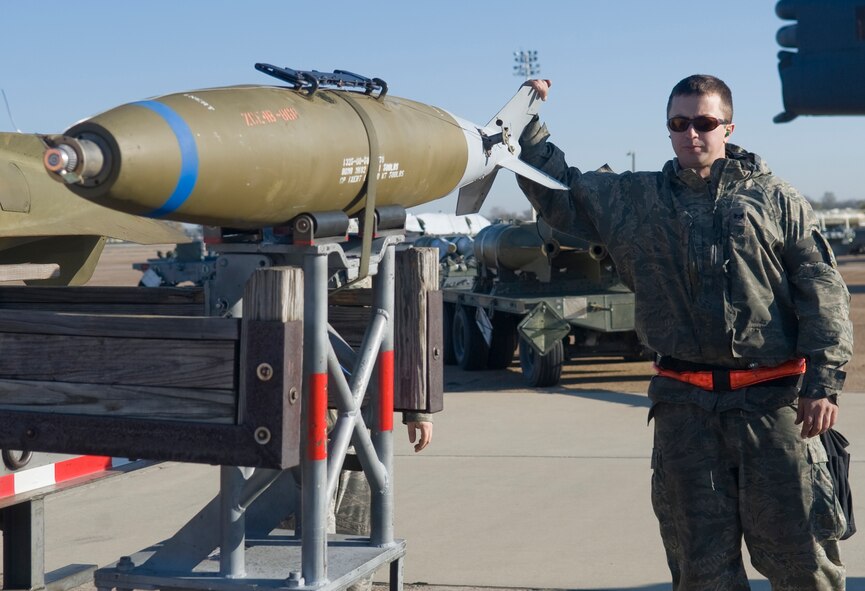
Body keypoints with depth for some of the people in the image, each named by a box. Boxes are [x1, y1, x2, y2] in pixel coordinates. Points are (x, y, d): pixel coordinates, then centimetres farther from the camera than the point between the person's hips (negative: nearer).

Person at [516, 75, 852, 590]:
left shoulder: (776, 199, 7)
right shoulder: (634, 200, 13)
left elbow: (822, 291, 2)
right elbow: (557, 191, 19)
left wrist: (824, 382, -6)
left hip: (774, 401, -2)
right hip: (685, 407, 2)